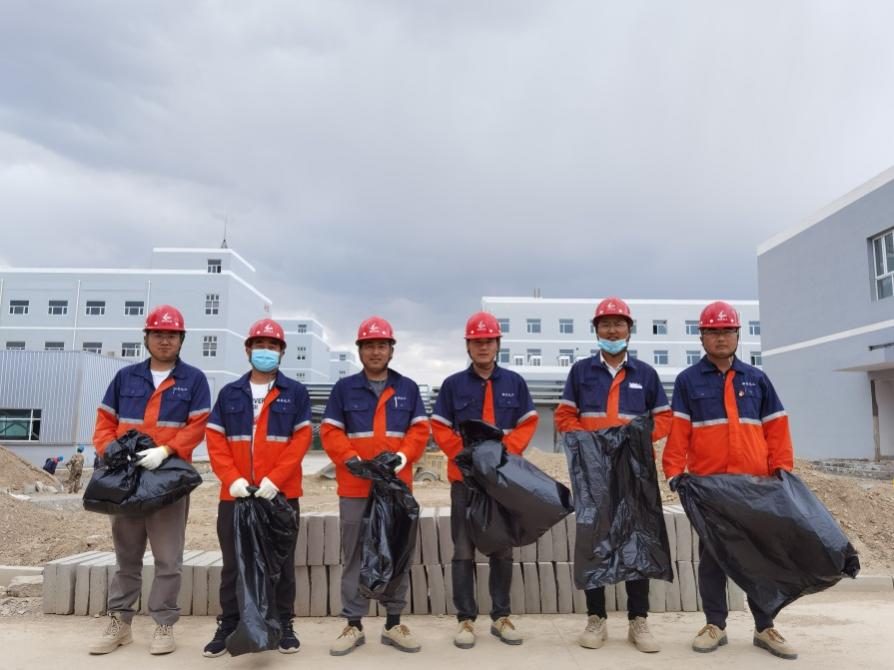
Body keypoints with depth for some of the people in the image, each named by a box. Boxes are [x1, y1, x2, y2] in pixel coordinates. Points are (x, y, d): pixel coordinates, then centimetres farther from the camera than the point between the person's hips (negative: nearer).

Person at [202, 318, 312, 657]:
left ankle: (284, 625, 21)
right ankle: (228, 626, 23)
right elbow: (215, 439, 4)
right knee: (233, 563, 10)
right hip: (234, 493, 2)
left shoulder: (295, 393, 3)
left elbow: (301, 439, -4)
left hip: (281, 493, -1)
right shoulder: (229, 393, 9)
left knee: (281, 562, 8)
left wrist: (275, 479, -15)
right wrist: (232, 479, -11)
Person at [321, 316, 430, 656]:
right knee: (355, 556, 5)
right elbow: (330, 432, 0)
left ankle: (393, 624, 20)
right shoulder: (344, 388, 4)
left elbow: (419, 430, 5)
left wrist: (403, 456, -12)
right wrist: (351, 459, -14)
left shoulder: (408, 388, 8)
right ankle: (353, 625, 17)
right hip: (355, 487, -1)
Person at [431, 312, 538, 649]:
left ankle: (501, 617, 23)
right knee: (464, 551, 4)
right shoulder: (453, 384, 0)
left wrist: (503, 453, -12)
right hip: (464, 478, -1)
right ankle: (466, 619, 14)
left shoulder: (514, 383, 3)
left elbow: (527, 425, 3)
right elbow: (440, 428, 0)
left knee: (503, 550, 11)